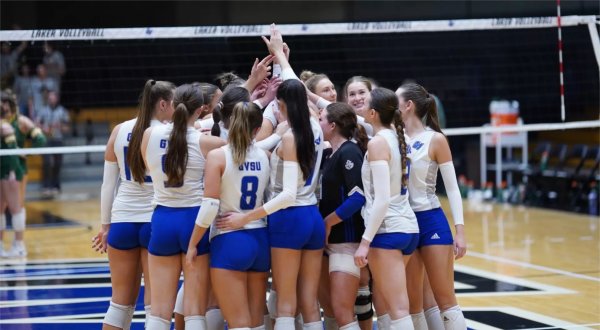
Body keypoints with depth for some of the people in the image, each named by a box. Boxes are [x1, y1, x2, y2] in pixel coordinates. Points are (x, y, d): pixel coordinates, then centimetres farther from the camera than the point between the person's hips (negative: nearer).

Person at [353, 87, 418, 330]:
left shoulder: (378, 143, -13)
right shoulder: (396, 137, 11)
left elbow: (382, 199, -20)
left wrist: (365, 241, -19)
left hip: (387, 230, -9)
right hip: (408, 227, 9)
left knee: (398, 310, -9)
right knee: (382, 306, 16)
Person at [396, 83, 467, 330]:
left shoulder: (435, 140, -6)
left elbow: (452, 188, -6)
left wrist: (460, 231, -12)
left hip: (431, 222, -4)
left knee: (445, 301, -3)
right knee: (414, 304, 7)